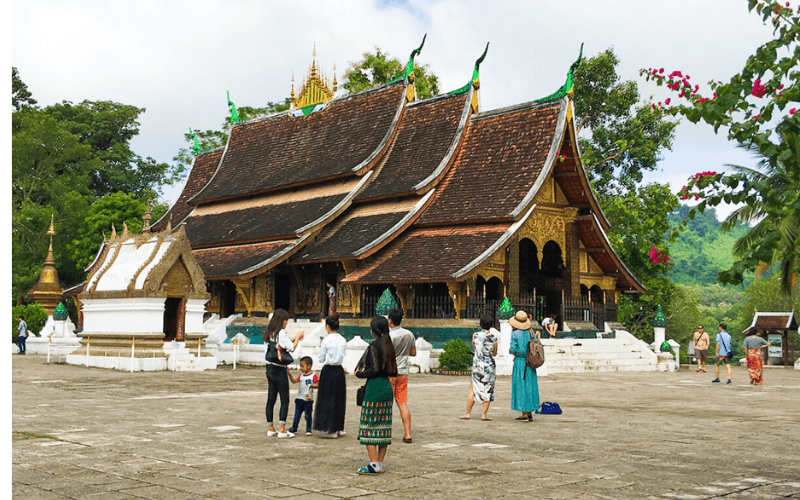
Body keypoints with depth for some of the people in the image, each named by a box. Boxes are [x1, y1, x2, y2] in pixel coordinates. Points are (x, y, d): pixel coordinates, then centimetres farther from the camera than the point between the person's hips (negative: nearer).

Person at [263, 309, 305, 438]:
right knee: (285, 401, -2)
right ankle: (282, 430, -4)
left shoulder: (268, 333, 11)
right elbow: (291, 348, -13)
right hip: (280, 370, -8)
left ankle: (270, 428, 14)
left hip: (269, 368, 8)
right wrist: (298, 338, 1)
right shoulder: (281, 333, -13)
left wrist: (293, 340, 14)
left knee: (271, 400, 10)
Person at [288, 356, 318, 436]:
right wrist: (289, 374, -3)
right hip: (299, 399, 5)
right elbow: (294, 381, 5)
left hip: (308, 399, -5)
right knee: (297, 414, 11)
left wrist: (312, 385, -26)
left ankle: (308, 429, 12)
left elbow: (317, 385, -9)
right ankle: (294, 428, 20)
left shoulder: (313, 376, -6)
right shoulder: (301, 376, 11)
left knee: (308, 415, 2)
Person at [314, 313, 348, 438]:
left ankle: (329, 429, 7)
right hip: (339, 370, 5)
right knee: (339, 399, 13)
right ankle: (338, 429, 19)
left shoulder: (326, 340, -12)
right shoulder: (343, 340, 3)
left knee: (327, 400, 4)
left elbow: (321, 359, -5)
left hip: (328, 371, -5)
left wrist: (321, 347, 10)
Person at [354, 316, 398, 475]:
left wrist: (359, 374, -5)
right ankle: (380, 463, 14)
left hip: (374, 387, -8)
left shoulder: (374, 347, -12)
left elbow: (374, 369, -19)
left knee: (369, 425, -4)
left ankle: (374, 464, -7)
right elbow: (394, 372, 12)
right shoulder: (389, 346, 11)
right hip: (387, 386, 8)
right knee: (383, 425, 10)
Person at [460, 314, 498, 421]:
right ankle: (484, 415, 3)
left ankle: (468, 413, 8)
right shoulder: (493, 337, -6)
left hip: (477, 364, 1)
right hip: (489, 365, -1)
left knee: (473, 390, 8)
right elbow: (494, 353, 3)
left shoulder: (475, 335, -3)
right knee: (487, 390, 5)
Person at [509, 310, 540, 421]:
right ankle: (530, 414, 13)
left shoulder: (515, 334, -9)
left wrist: (510, 350, 10)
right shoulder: (531, 333, 6)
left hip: (520, 361, -5)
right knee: (530, 385, 10)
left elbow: (513, 350, -12)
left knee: (521, 386, -1)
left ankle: (524, 414, -2)